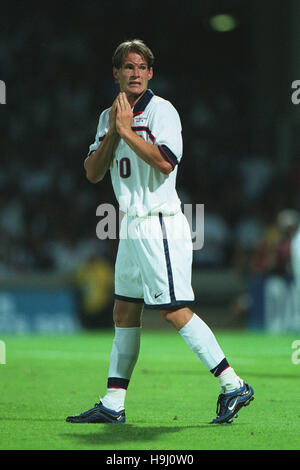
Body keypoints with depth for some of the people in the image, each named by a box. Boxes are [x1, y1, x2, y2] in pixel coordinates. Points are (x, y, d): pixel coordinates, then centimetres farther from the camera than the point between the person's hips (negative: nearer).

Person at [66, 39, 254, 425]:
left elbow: (166, 161, -23)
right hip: (131, 227, 8)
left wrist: (127, 129, -19)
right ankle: (112, 404, 14)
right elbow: (93, 173, 7)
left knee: (174, 310, -13)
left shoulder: (161, 110, -8)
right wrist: (113, 133, -6)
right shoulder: (108, 117, 14)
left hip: (160, 225, -8)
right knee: (124, 313, 9)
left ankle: (233, 386, -8)